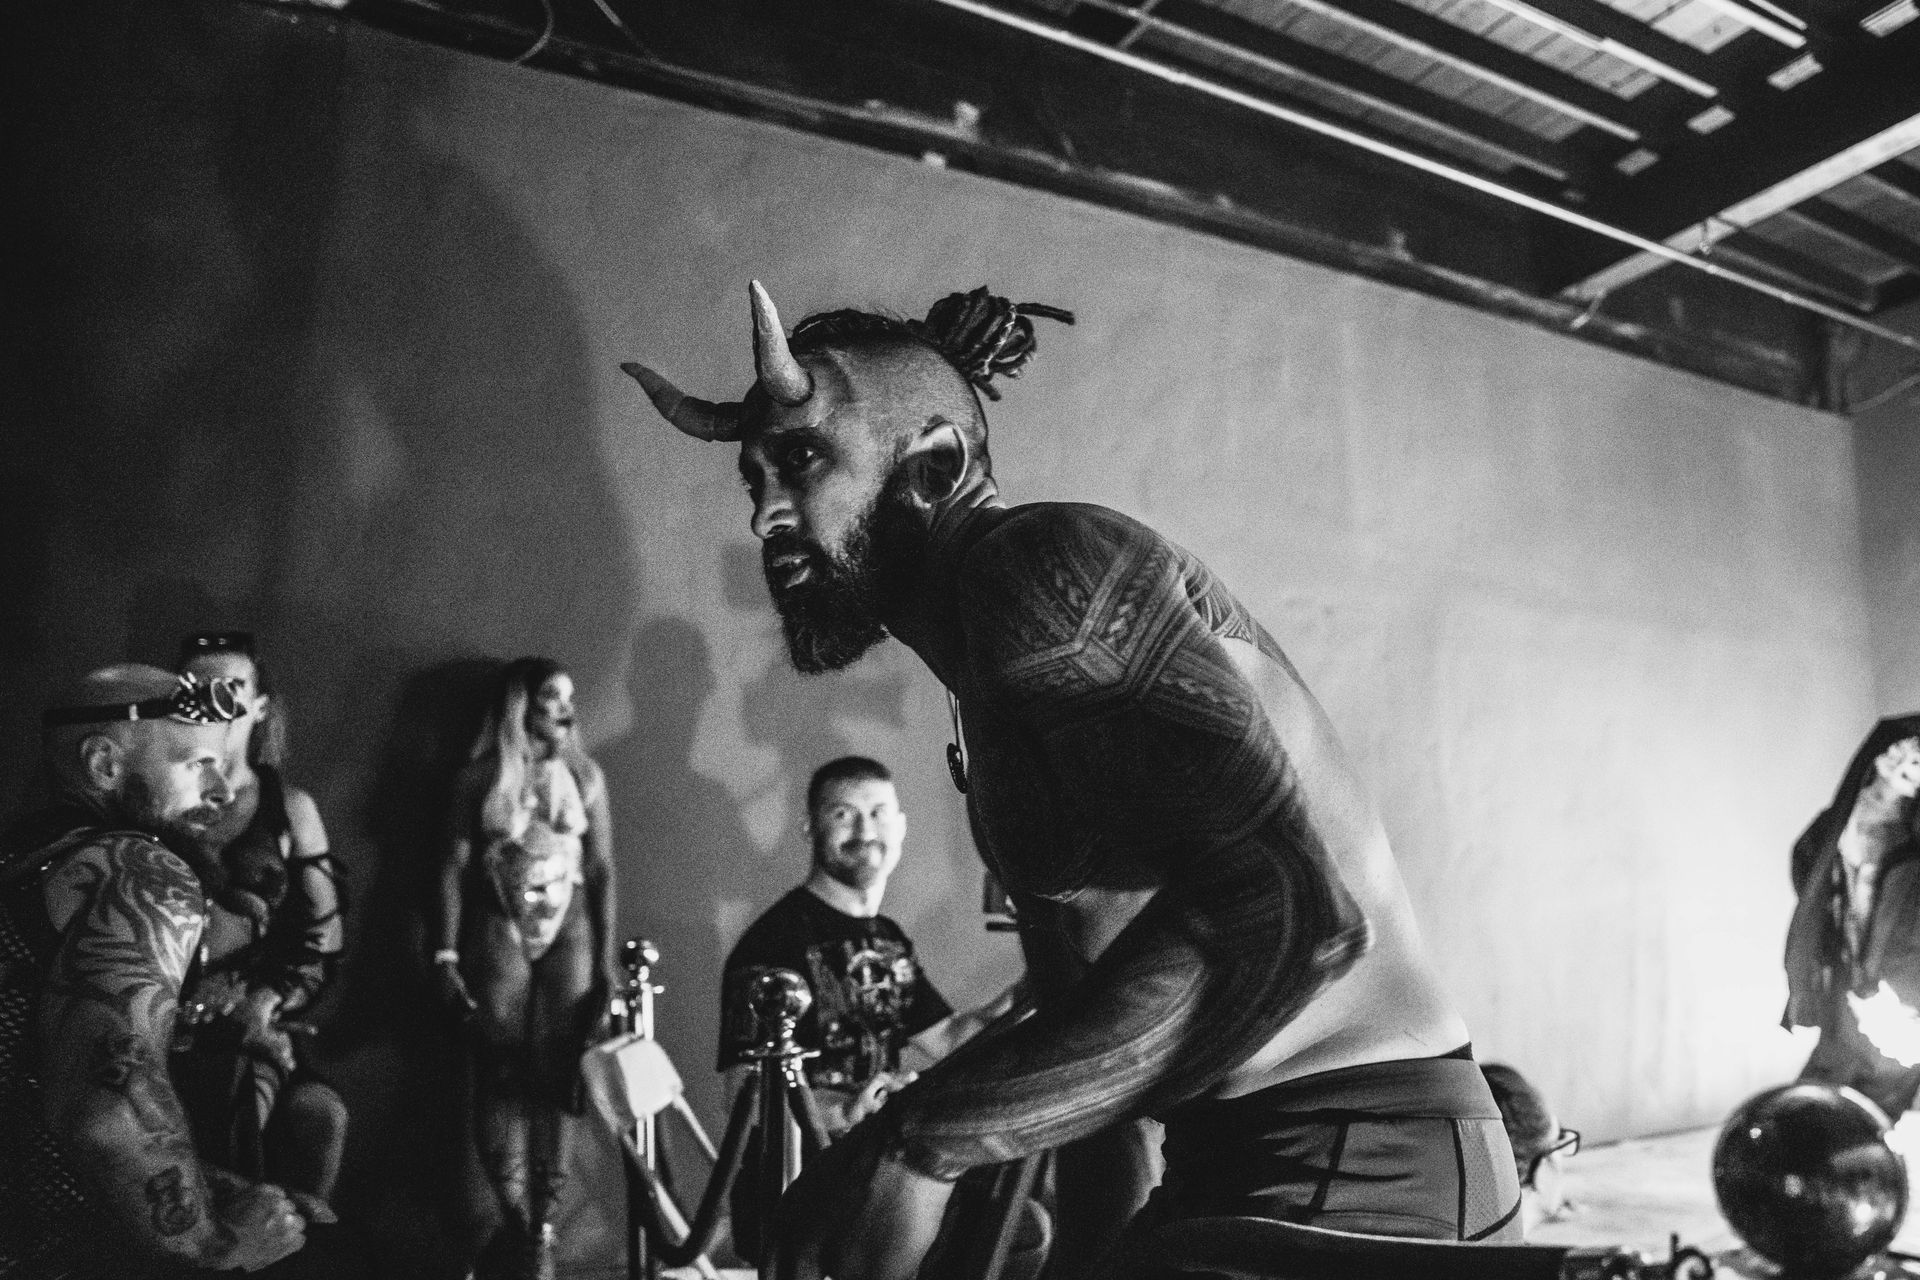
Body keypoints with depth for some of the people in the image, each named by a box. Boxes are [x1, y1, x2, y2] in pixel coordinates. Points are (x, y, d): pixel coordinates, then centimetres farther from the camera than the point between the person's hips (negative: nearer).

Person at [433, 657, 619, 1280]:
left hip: (569, 931, 1)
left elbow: (602, 870, 5)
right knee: (501, 1078, -4)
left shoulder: (584, 774, 8)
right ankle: (521, 1224, 6)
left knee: (554, 1080, -2)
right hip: (498, 931, -1)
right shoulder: (482, 777, 5)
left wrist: (607, 962, -1)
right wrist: (447, 952, -6)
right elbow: (455, 866, 3)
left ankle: (541, 1226, 5)